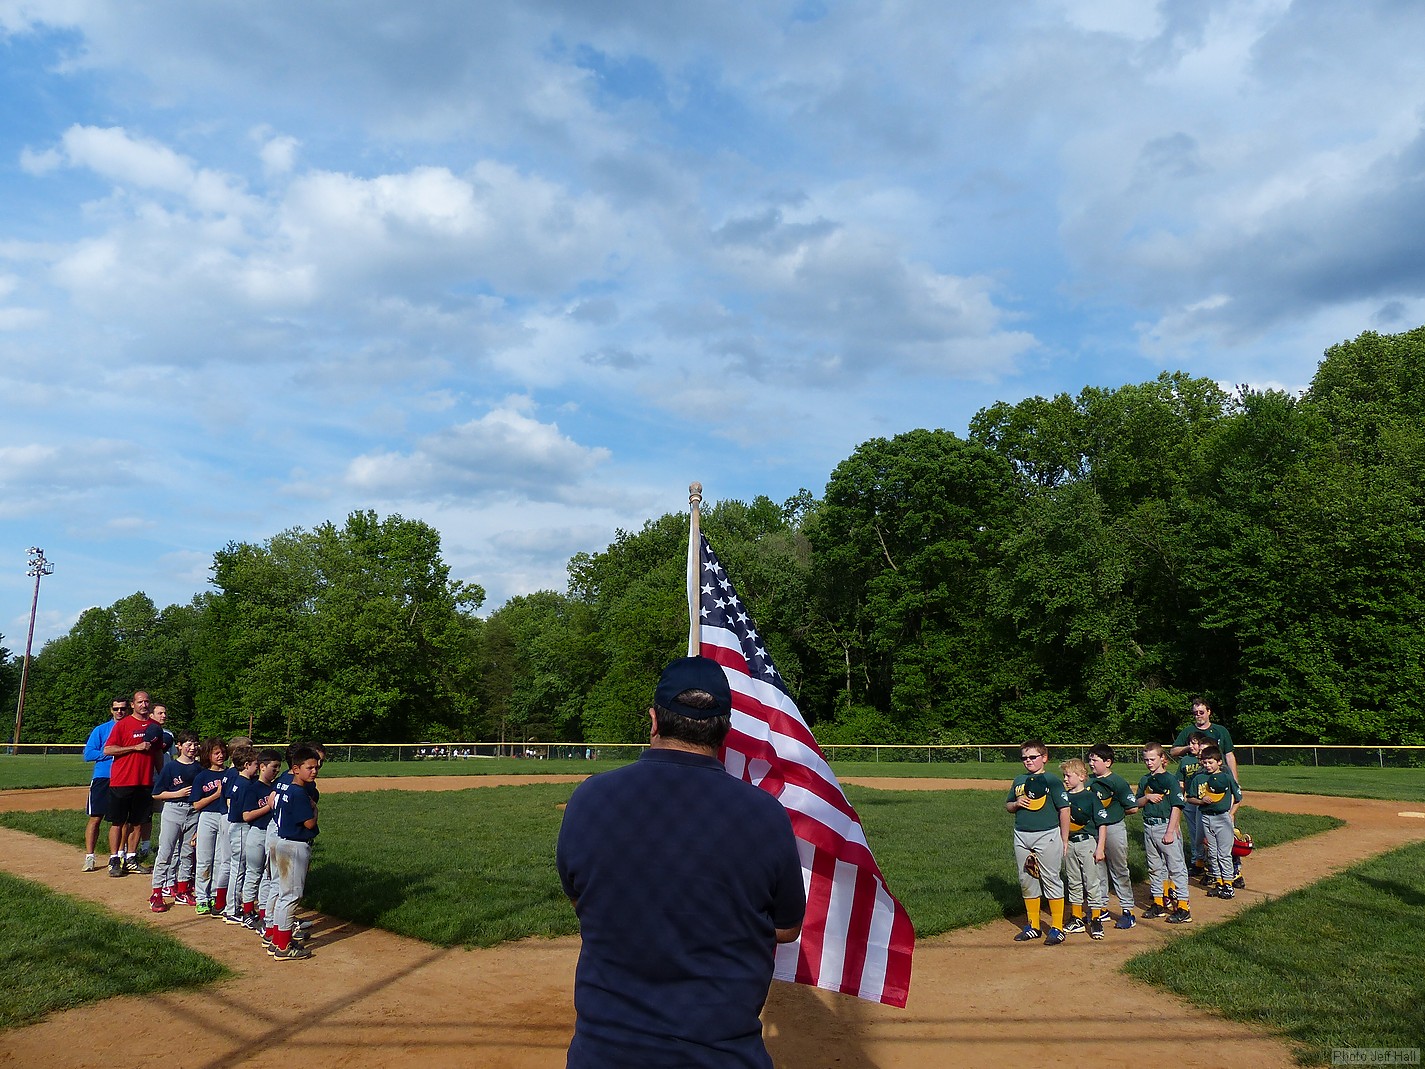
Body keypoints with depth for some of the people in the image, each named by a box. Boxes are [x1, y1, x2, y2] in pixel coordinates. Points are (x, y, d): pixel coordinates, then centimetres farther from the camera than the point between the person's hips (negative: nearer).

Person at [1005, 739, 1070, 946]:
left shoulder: (1052, 781, -5)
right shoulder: (1018, 781, 12)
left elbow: (1064, 810, -6)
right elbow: (1007, 805, 21)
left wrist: (1064, 841, -7)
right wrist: (1016, 803, -2)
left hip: (1047, 836, -6)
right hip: (1021, 837, 6)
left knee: (1051, 880, -1)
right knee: (1027, 881, 11)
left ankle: (1057, 928, 9)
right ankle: (1033, 926, 22)